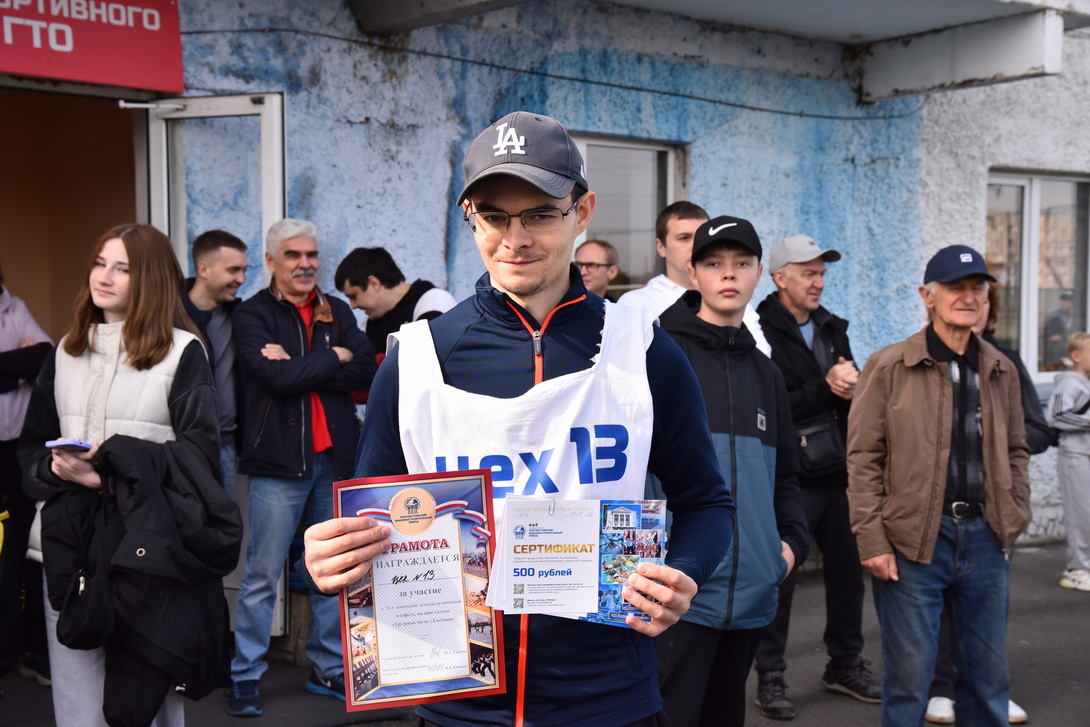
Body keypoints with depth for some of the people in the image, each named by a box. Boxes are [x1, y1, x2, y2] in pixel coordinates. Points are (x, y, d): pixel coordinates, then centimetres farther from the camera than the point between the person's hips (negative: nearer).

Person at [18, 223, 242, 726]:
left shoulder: (183, 352, -1)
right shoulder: (67, 351, 15)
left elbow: (198, 450, -6)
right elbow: (32, 444, 16)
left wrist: (114, 462, -16)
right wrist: (56, 467, -6)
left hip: (147, 547, -4)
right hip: (70, 541, 4)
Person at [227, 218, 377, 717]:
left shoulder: (337, 312, 11)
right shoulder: (253, 315, -3)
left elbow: (366, 372, -4)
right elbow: (277, 378, -19)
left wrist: (299, 365, -13)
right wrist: (333, 358, -7)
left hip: (335, 457, 5)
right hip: (279, 459, -5)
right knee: (262, 576, 1)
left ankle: (328, 670, 26)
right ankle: (245, 676, 14)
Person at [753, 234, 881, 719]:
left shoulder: (832, 329, 13)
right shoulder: (761, 333, -12)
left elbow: (855, 394, 15)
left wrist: (852, 389, -8)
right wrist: (824, 388, -17)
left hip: (837, 474, 7)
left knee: (847, 568, 15)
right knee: (779, 578, 3)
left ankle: (845, 664, 32)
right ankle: (770, 677, 16)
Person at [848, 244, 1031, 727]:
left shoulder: (1001, 371, 10)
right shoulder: (888, 368, -5)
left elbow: (1016, 450, 20)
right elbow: (863, 459, -6)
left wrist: (1015, 516, 9)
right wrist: (872, 540, -10)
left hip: (986, 538, 5)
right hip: (913, 540, -4)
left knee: (988, 671, 13)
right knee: (910, 670, 3)